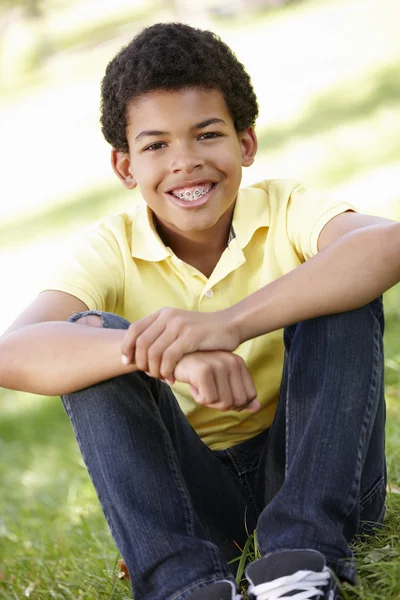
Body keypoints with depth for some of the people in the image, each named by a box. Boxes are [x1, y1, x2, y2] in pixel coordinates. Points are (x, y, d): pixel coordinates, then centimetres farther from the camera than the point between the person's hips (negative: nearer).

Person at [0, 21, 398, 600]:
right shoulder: (112, 249, -9)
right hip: (193, 493, 1)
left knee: (341, 293, -24)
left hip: (317, 472, -1)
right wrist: (165, 351, -48)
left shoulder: (285, 210, -11)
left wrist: (230, 323, -49)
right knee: (92, 337, -22)